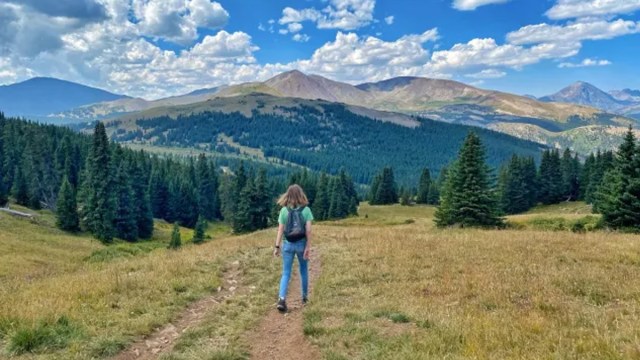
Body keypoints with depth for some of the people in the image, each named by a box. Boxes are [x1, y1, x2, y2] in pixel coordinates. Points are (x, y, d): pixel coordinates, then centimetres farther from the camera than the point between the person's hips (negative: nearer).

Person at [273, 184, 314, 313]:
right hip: (301, 244, 0)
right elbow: (308, 230, -12)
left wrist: (277, 246, 1)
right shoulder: (306, 210, -7)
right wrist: (308, 247, -9)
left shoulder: (284, 210, -4)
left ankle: (281, 299, -13)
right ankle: (305, 296, 32)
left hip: (288, 244, 0)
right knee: (304, 270, 19)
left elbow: (280, 230, -4)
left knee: (286, 273, 4)